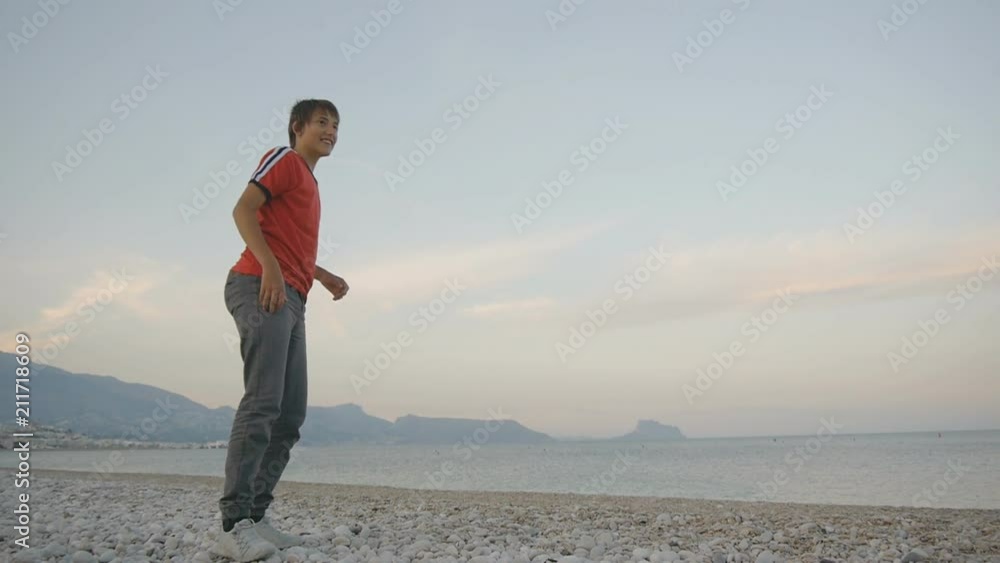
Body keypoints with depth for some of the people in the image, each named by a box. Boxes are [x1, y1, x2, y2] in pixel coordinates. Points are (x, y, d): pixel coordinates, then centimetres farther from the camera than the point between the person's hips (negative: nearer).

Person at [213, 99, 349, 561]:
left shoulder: (309, 182, 29)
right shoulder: (284, 159, 4)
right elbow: (243, 210, -10)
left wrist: (324, 276, 18)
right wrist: (269, 266, -21)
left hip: (291, 300, 10)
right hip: (261, 289, -10)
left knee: (291, 416, 4)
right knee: (262, 403, -18)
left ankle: (255, 518, 7)